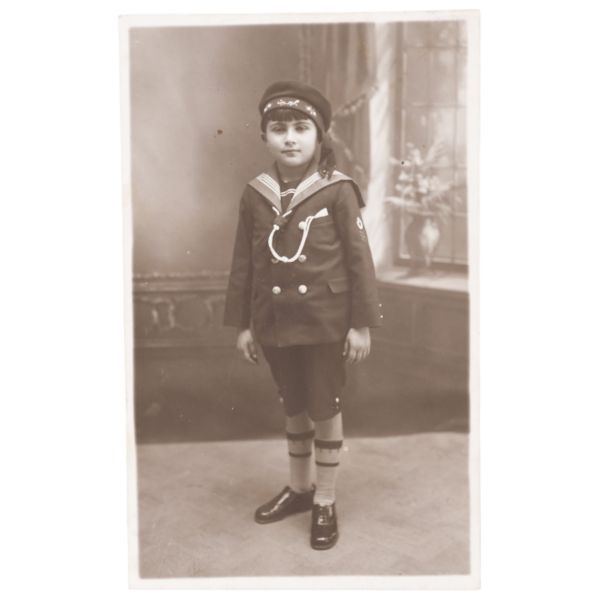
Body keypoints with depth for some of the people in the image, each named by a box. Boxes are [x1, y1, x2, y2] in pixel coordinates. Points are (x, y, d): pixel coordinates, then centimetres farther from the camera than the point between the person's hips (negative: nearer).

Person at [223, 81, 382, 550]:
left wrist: (362, 323, -9)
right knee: (294, 409, 18)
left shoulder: (338, 190, -9)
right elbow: (244, 263, 6)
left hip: (326, 322, -3)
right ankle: (299, 488, 37)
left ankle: (325, 503, 24)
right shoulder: (254, 195, 1)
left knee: (326, 410, 8)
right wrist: (243, 324, 6)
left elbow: (359, 259, -8)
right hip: (276, 324, 4)